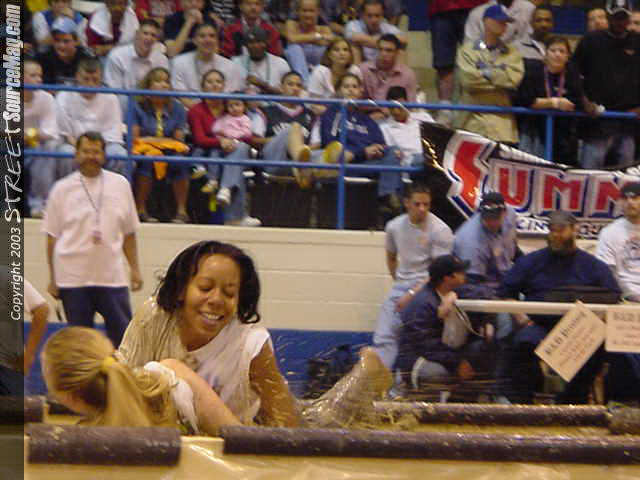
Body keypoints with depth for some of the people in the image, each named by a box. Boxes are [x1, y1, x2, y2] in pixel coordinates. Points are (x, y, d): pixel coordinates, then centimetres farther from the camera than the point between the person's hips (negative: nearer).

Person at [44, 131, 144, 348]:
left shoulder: (120, 184, 8)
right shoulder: (62, 189, 2)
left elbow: (128, 233, 13)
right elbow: (52, 236, 5)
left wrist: (135, 269, 8)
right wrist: (53, 279, 3)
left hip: (112, 275, 1)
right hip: (72, 279, -1)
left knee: (124, 336, -2)